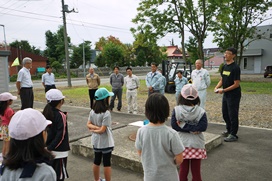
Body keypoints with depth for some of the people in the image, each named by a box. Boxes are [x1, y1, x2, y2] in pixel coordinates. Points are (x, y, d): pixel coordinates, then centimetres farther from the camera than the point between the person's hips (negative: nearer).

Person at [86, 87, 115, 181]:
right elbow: (102, 130, -23)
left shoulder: (92, 111, -2)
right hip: (106, 142, -7)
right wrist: (96, 129, -6)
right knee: (107, 163, 6)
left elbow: (88, 124, -1)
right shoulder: (106, 113, -24)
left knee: (96, 161, 20)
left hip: (96, 141, 7)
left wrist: (95, 127, -13)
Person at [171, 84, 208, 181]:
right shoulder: (200, 111, -10)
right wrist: (193, 128, -12)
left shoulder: (176, 110, -10)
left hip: (182, 144, 1)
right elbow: (203, 126, -17)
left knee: (183, 169, 15)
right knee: (196, 170, 13)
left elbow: (174, 126, -14)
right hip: (197, 144, 0)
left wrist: (183, 126, -8)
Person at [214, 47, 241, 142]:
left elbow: (236, 84, -18)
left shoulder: (235, 68, -17)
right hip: (225, 95, 9)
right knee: (225, 113, 18)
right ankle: (228, 130, 36)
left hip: (233, 95, -8)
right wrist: (217, 87, -3)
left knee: (233, 115, 0)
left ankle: (233, 135, 12)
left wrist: (223, 90, -20)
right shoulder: (224, 66, 8)